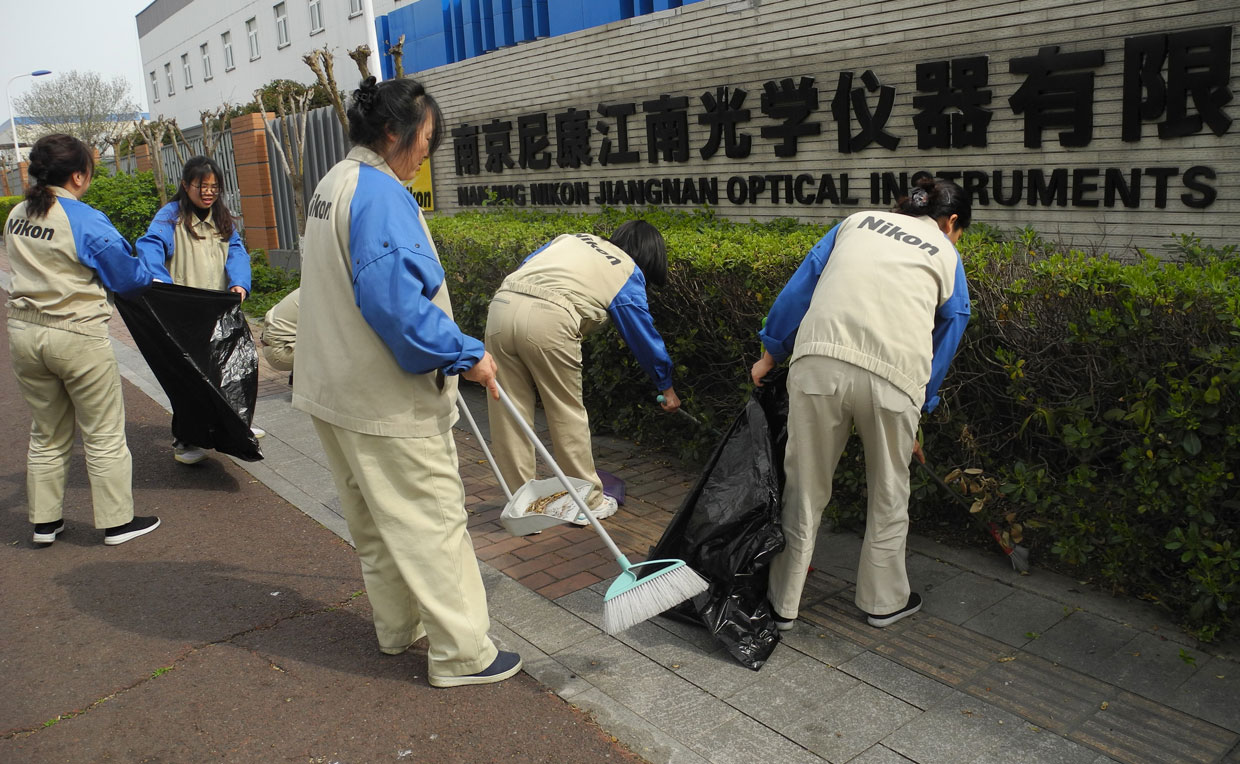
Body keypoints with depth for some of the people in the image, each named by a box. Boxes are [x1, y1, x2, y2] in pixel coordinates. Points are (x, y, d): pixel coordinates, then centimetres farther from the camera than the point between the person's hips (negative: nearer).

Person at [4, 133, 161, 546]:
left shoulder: (16, 216, 5)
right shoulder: (87, 221, -15)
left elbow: (27, 266, 16)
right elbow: (126, 277, -7)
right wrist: (151, 278, 14)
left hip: (24, 331, 7)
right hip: (77, 336, -7)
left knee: (46, 434, 19)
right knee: (104, 435, 6)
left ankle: (45, 520, 27)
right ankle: (117, 521, 15)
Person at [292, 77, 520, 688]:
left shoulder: (333, 184, 14)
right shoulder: (380, 192, -20)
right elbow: (393, 299, -31)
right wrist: (464, 354, -22)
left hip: (336, 388, 11)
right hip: (386, 402, -11)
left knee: (375, 520, 20)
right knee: (432, 522, 0)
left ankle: (397, 627, 35)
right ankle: (460, 653, 10)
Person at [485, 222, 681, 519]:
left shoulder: (572, 237, 32)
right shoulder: (629, 273, 17)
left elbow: (524, 268, 26)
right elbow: (645, 336, 21)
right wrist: (667, 389, 33)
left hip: (501, 303, 6)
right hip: (548, 318, -5)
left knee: (509, 413, 10)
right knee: (568, 413, 10)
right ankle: (589, 502, 23)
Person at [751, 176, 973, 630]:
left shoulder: (858, 221, 25)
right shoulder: (947, 257, 21)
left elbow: (798, 289, 18)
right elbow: (944, 341, 21)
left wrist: (771, 354, 24)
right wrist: (919, 413, 28)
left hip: (819, 361, 1)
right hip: (893, 375, -1)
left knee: (805, 489, 14)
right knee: (888, 494, 21)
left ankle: (783, 603, 26)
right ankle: (883, 600, 36)